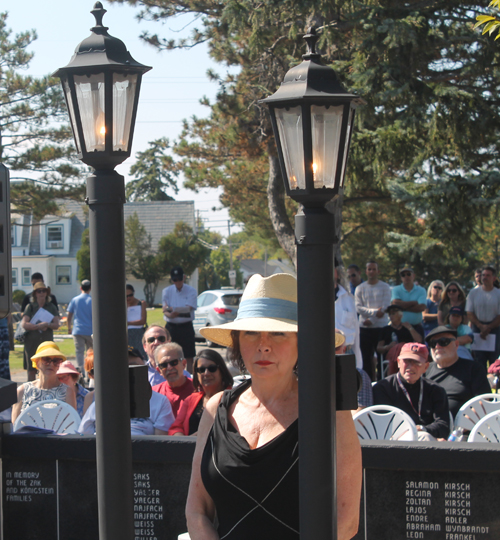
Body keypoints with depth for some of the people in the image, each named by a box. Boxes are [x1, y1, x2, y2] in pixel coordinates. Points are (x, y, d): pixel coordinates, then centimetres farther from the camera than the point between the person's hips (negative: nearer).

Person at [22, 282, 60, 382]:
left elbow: (56, 325, 1)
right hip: (32, 342, -1)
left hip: (47, 341, 1)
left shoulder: (51, 307, 9)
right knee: (31, 370, -2)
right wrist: (39, 326, -17)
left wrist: (47, 324, -18)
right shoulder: (30, 306, 4)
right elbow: (24, 324, -7)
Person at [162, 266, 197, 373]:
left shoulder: (191, 291, 1)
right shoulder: (167, 291, 7)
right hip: (171, 327, 2)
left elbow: (188, 308, -12)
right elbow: (165, 311, -4)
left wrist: (171, 309, -23)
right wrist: (170, 314, -27)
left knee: (189, 357, -2)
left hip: (186, 327, -2)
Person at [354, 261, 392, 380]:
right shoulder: (360, 288, 9)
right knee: (366, 358, 2)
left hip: (381, 327, -2)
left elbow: (385, 308, -5)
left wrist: (371, 319, -12)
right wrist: (374, 312, -16)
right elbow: (358, 307, -3)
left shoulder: (385, 287, 5)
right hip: (365, 328, 2)